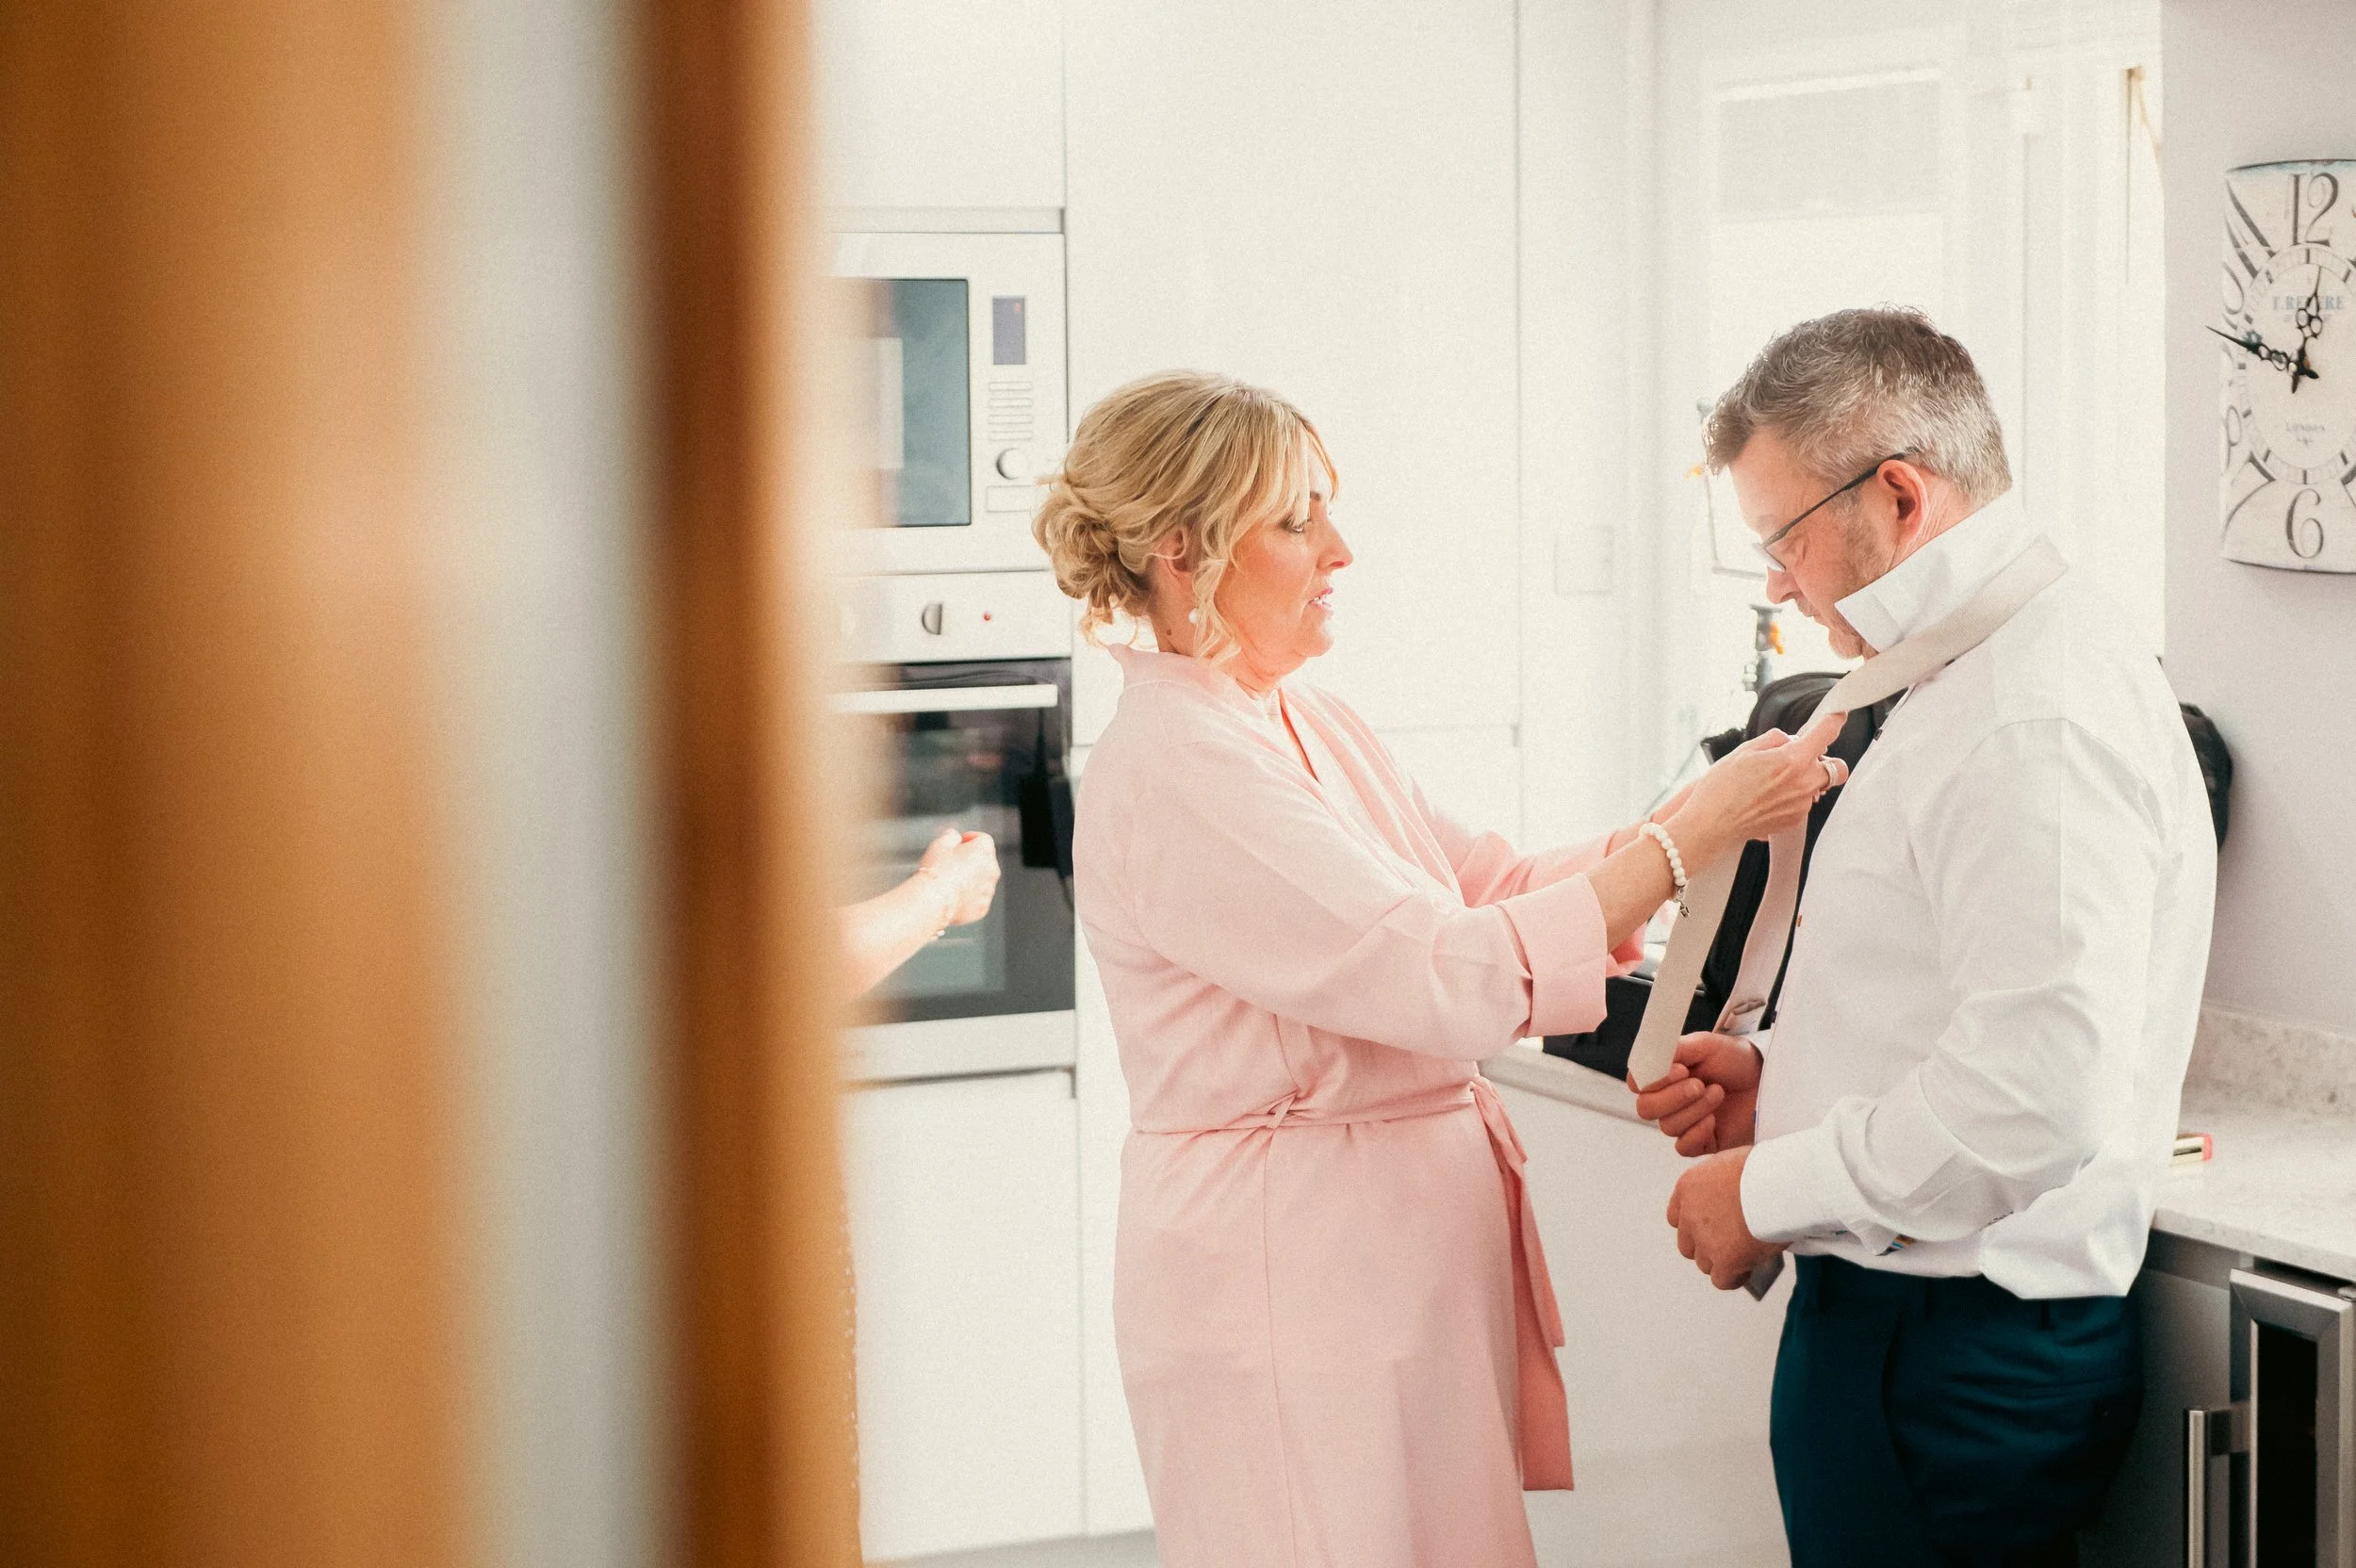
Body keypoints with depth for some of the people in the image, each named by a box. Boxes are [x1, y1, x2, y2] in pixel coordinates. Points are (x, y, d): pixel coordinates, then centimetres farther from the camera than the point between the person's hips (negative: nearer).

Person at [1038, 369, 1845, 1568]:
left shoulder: (1306, 725, 12)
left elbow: (1491, 884, 12)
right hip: (1288, 1275, -9)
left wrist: (1726, 806, -1)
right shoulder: (1176, 775, -20)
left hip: (1412, 1244, 9)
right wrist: (1691, 835, -20)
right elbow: (1449, 976, -25)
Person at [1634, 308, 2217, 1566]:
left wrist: (1768, 1194, -16)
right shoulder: (1983, 679, 14)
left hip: (1963, 1357, -10)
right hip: (1909, 1312, 10)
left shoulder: (2037, 718, -20)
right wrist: (1780, 1083, 9)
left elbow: (2039, 1096, -28)